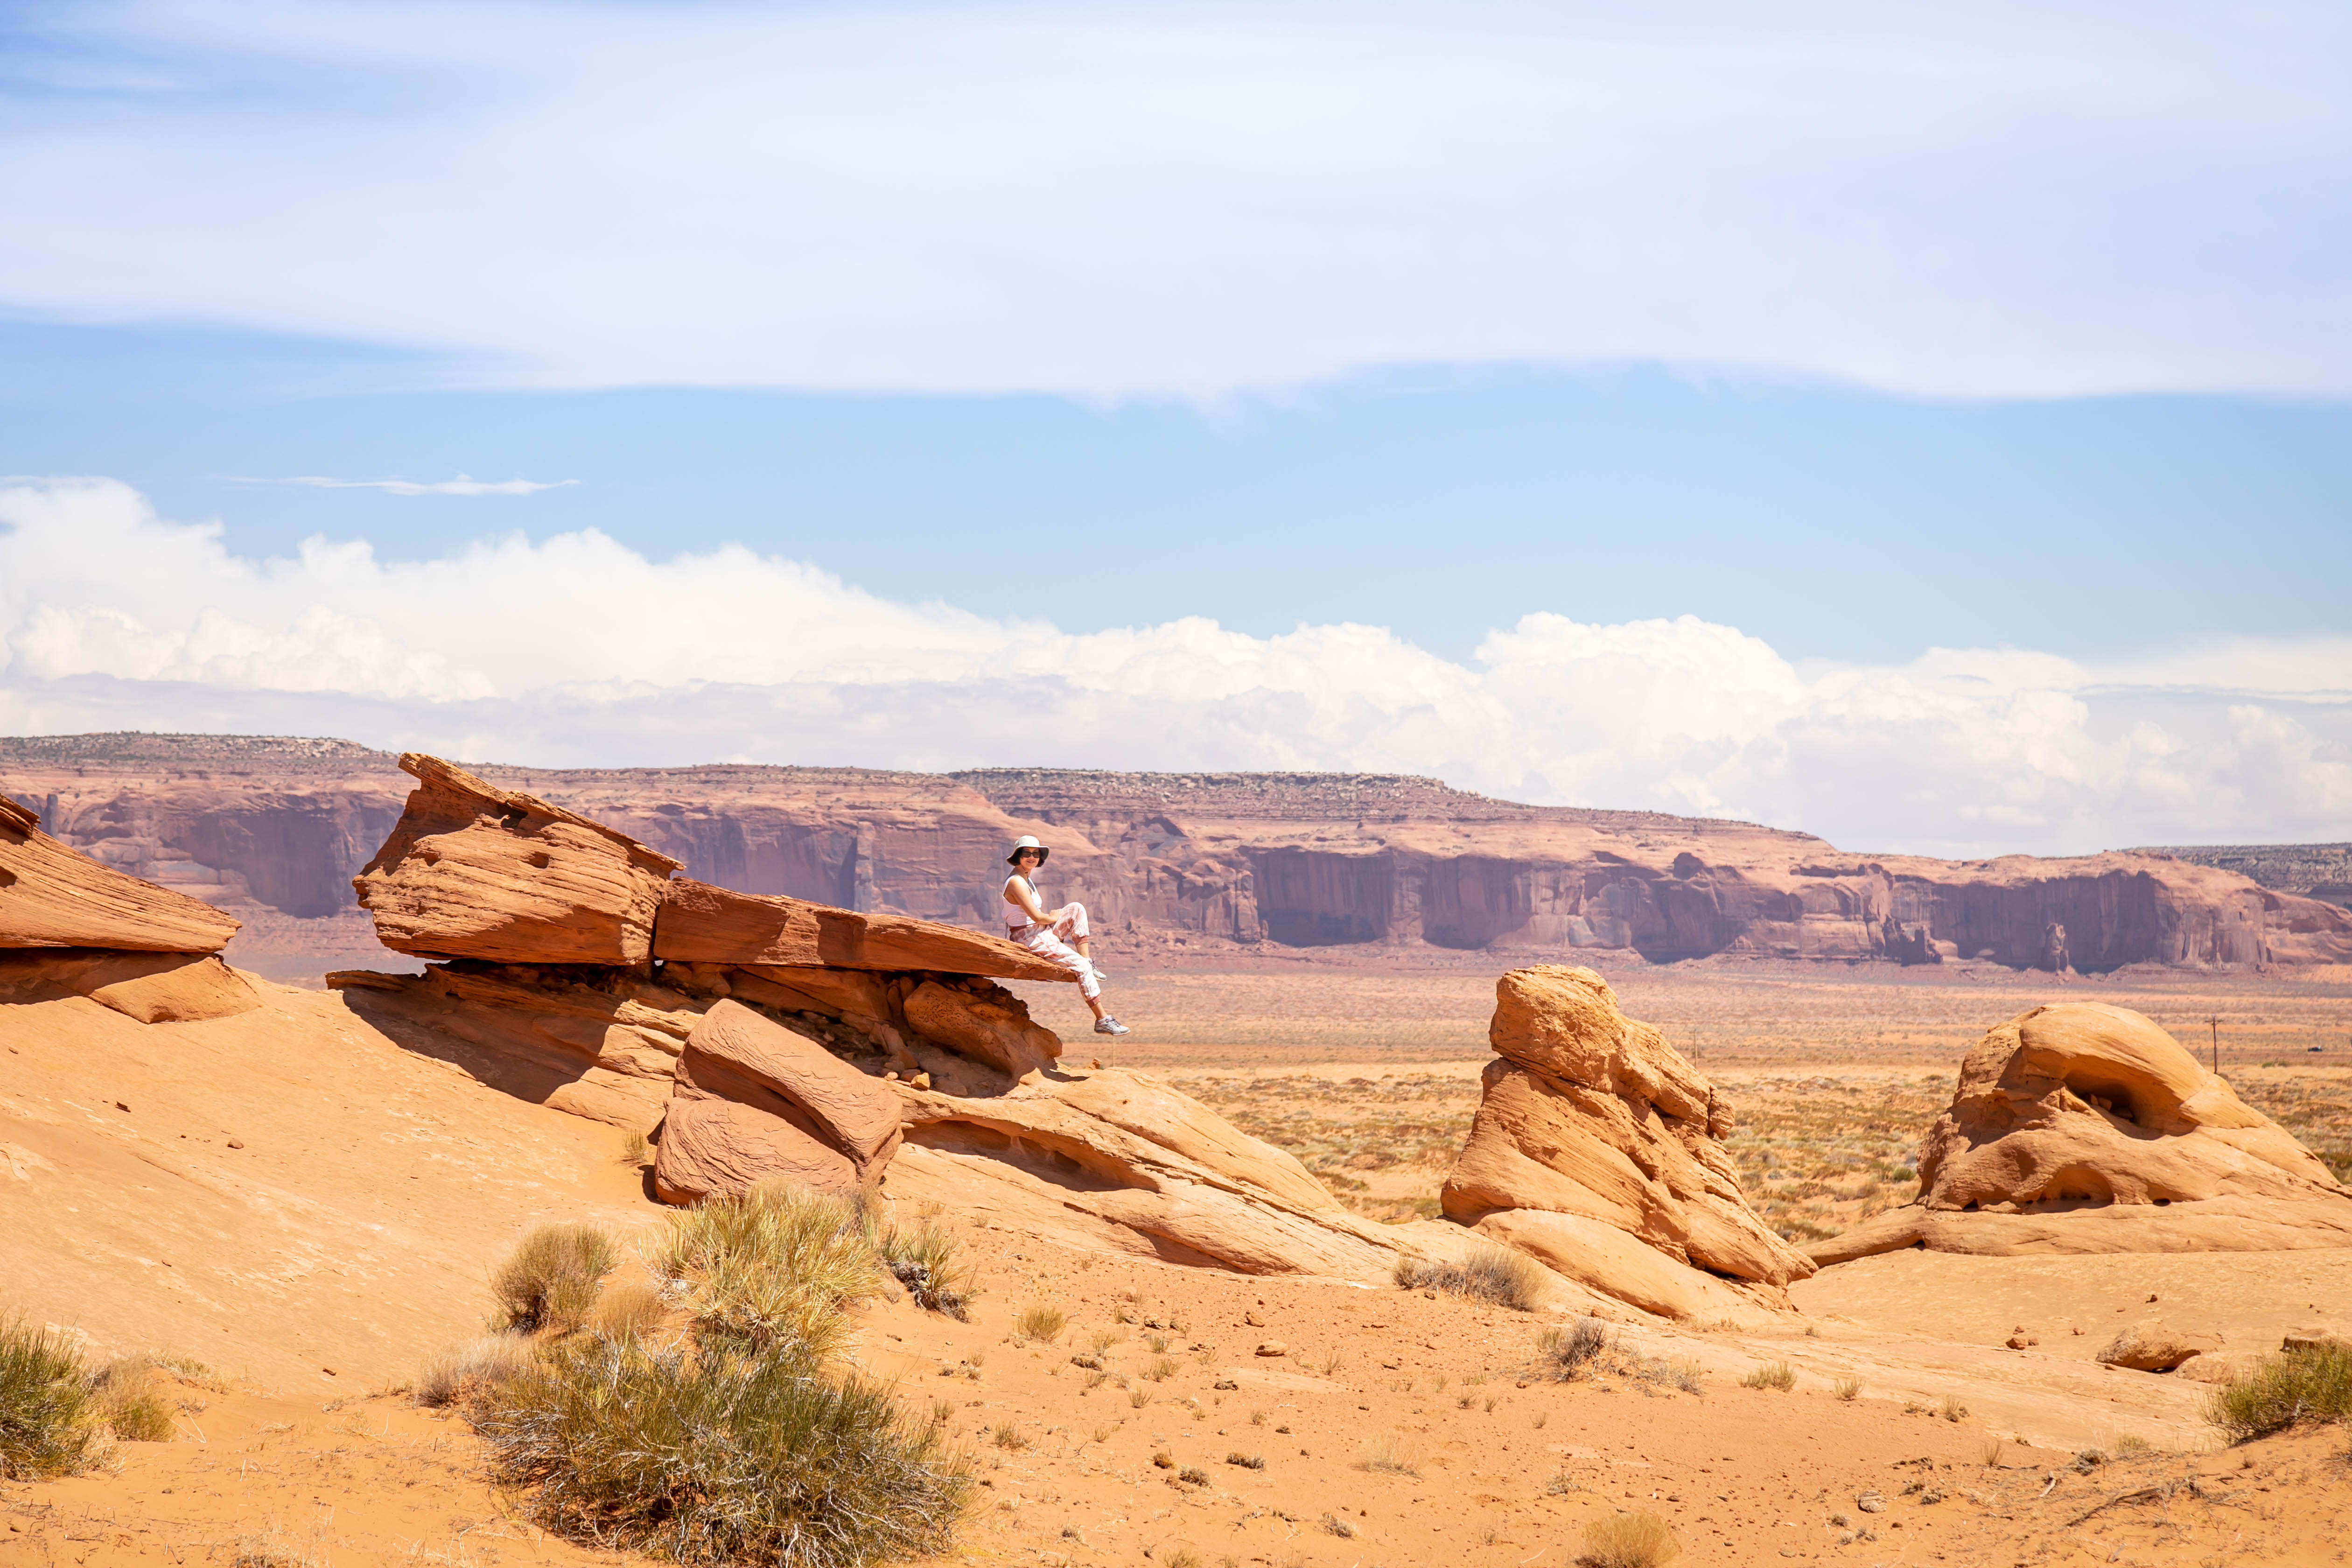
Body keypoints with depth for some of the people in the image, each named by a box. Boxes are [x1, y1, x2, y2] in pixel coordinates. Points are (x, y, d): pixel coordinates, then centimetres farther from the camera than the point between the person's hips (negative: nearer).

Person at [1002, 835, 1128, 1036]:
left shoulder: (1026, 879, 12)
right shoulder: (1016, 882, -20)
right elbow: (1037, 916, -23)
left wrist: (1049, 916, -1)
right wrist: (1053, 918, -2)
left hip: (1041, 934, 10)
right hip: (1030, 940, -10)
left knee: (1077, 909, 3)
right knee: (1081, 967, -12)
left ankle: (1088, 964, -1)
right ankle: (1102, 1020, -10)